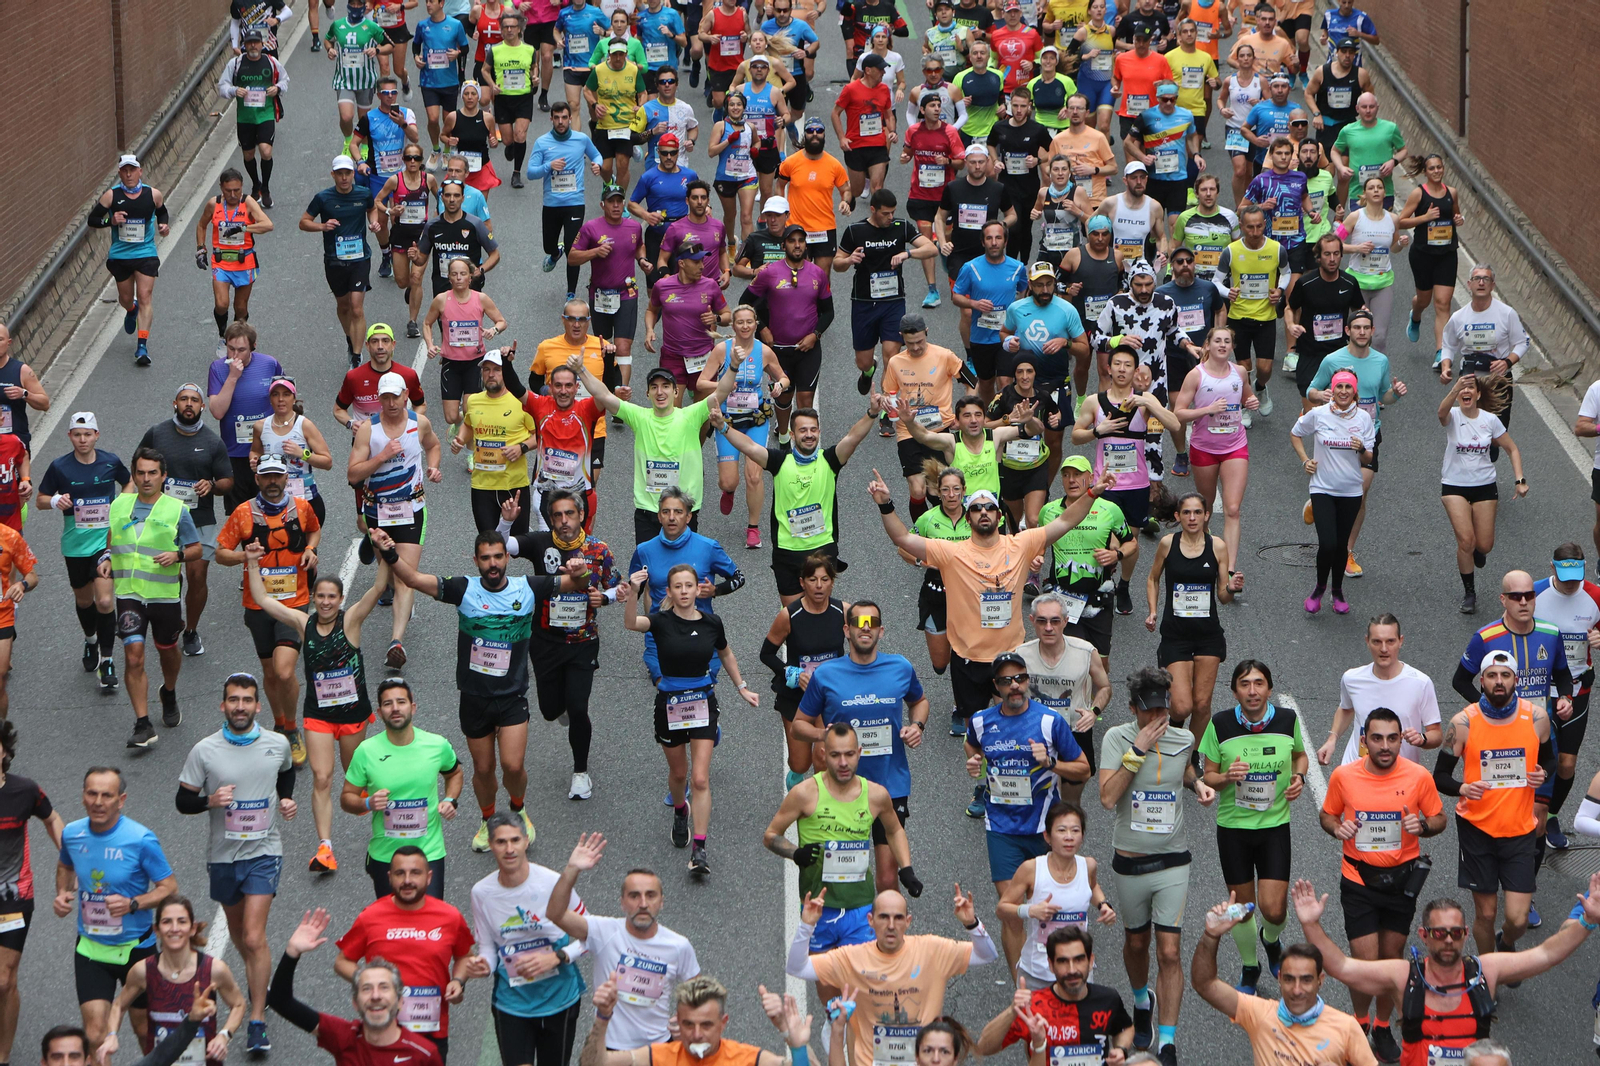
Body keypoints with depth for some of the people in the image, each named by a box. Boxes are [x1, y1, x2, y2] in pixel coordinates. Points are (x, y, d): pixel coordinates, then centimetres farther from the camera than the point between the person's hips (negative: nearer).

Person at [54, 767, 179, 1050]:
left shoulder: (141, 840, -18)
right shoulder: (72, 833, -4)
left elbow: (169, 887, -11)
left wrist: (132, 904, -27)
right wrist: (62, 894, -1)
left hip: (136, 948, -2)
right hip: (90, 949, 2)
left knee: (144, 1028, 13)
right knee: (95, 1033, -8)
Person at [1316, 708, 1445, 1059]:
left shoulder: (1419, 777, -9)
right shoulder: (1343, 776, -9)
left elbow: (1439, 819, 4)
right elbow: (1327, 815, 8)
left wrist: (1423, 825, -19)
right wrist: (1336, 827, -15)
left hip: (1401, 880, 1)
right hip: (1358, 881, -1)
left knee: (1392, 957, 11)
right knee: (1366, 962, -5)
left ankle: (1383, 1027, 32)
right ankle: (1359, 1022, 23)